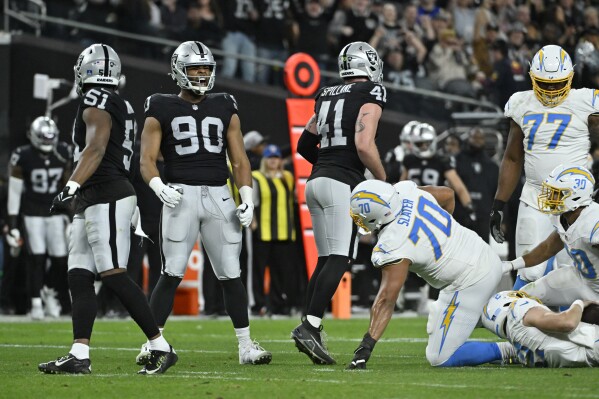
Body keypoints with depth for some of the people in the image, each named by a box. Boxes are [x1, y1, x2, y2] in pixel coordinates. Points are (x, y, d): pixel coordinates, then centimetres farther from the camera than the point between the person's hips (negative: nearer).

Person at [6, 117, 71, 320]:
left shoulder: (63, 155, -3)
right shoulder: (23, 157, -13)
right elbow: (14, 192, -8)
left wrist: (72, 215, 9)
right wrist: (12, 224, -9)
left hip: (55, 212, 3)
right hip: (32, 213, -3)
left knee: (61, 259, -3)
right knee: (36, 258, -10)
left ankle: (50, 292, 23)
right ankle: (36, 303, -1)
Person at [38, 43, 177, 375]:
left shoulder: (97, 102, -10)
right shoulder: (121, 106, 19)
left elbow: (96, 149, -23)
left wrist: (71, 187, -32)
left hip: (106, 199, -10)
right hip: (92, 204, 10)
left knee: (114, 276, -12)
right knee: (79, 276, 4)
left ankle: (161, 348, -10)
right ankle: (79, 356, -2)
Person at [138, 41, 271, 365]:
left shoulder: (225, 109, 13)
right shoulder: (162, 111, 4)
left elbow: (239, 160, 12)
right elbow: (147, 159, -1)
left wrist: (247, 199, 0)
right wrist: (159, 188, -21)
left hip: (218, 196, 3)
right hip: (181, 195, -3)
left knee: (231, 274, 2)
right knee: (171, 274, -8)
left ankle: (246, 345, 8)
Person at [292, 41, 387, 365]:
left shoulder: (327, 96, 18)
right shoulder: (371, 95, -3)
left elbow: (304, 146, 22)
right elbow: (364, 145, -15)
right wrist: (384, 180, -2)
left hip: (316, 181, 8)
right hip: (343, 184, -8)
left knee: (326, 260, 11)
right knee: (339, 259, -11)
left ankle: (311, 332, 4)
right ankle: (309, 326, -24)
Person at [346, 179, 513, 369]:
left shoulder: (392, 247, -25)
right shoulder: (405, 190, -4)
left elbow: (387, 298, -30)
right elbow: (447, 194, 16)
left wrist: (366, 346, -31)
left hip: (470, 284, -9)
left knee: (439, 359, -4)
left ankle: (505, 351, -3)